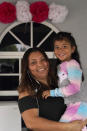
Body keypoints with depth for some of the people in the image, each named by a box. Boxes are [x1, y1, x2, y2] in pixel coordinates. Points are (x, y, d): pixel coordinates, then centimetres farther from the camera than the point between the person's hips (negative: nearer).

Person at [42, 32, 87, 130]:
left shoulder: (72, 64, -10)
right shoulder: (60, 66, 16)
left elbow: (75, 87, -20)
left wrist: (53, 92, -15)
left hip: (77, 106, -8)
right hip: (70, 106, 8)